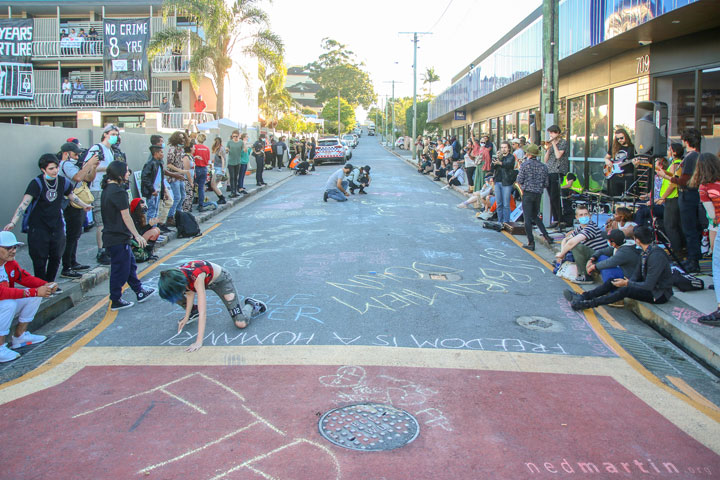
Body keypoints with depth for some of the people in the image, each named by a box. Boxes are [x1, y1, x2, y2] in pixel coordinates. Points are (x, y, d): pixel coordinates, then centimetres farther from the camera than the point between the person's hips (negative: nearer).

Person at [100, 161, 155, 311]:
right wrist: (137, 235, -12)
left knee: (130, 264, 19)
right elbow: (126, 217, -18)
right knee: (120, 269, 1)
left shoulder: (107, 189, 11)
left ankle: (139, 292, 30)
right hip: (119, 238, -10)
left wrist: (130, 233, 23)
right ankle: (116, 301, 10)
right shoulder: (119, 191, -19)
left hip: (110, 235, 10)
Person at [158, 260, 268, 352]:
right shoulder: (176, 275, -23)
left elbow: (203, 312, -43)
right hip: (206, 280, 7)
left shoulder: (197, 278, -42)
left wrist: (199, 342, -45)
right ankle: (193, 312, 19)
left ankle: (251, 305, 15)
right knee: (171, 293, -5)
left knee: (241, 324, -17)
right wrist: (186, 317, -7)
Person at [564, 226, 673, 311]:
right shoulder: (645, 252, 5)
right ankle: (583, 297, -6)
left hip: (660, 294, -9)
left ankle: (589, 304, -27)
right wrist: (628, 282, -13)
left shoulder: (656, 256, -26)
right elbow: (636, 276, 8)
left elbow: (649, 285, -27)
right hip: (649, 286, 9)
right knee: (613, 282, -2)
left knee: (625, 290, -29)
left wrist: (627, 283, -18)